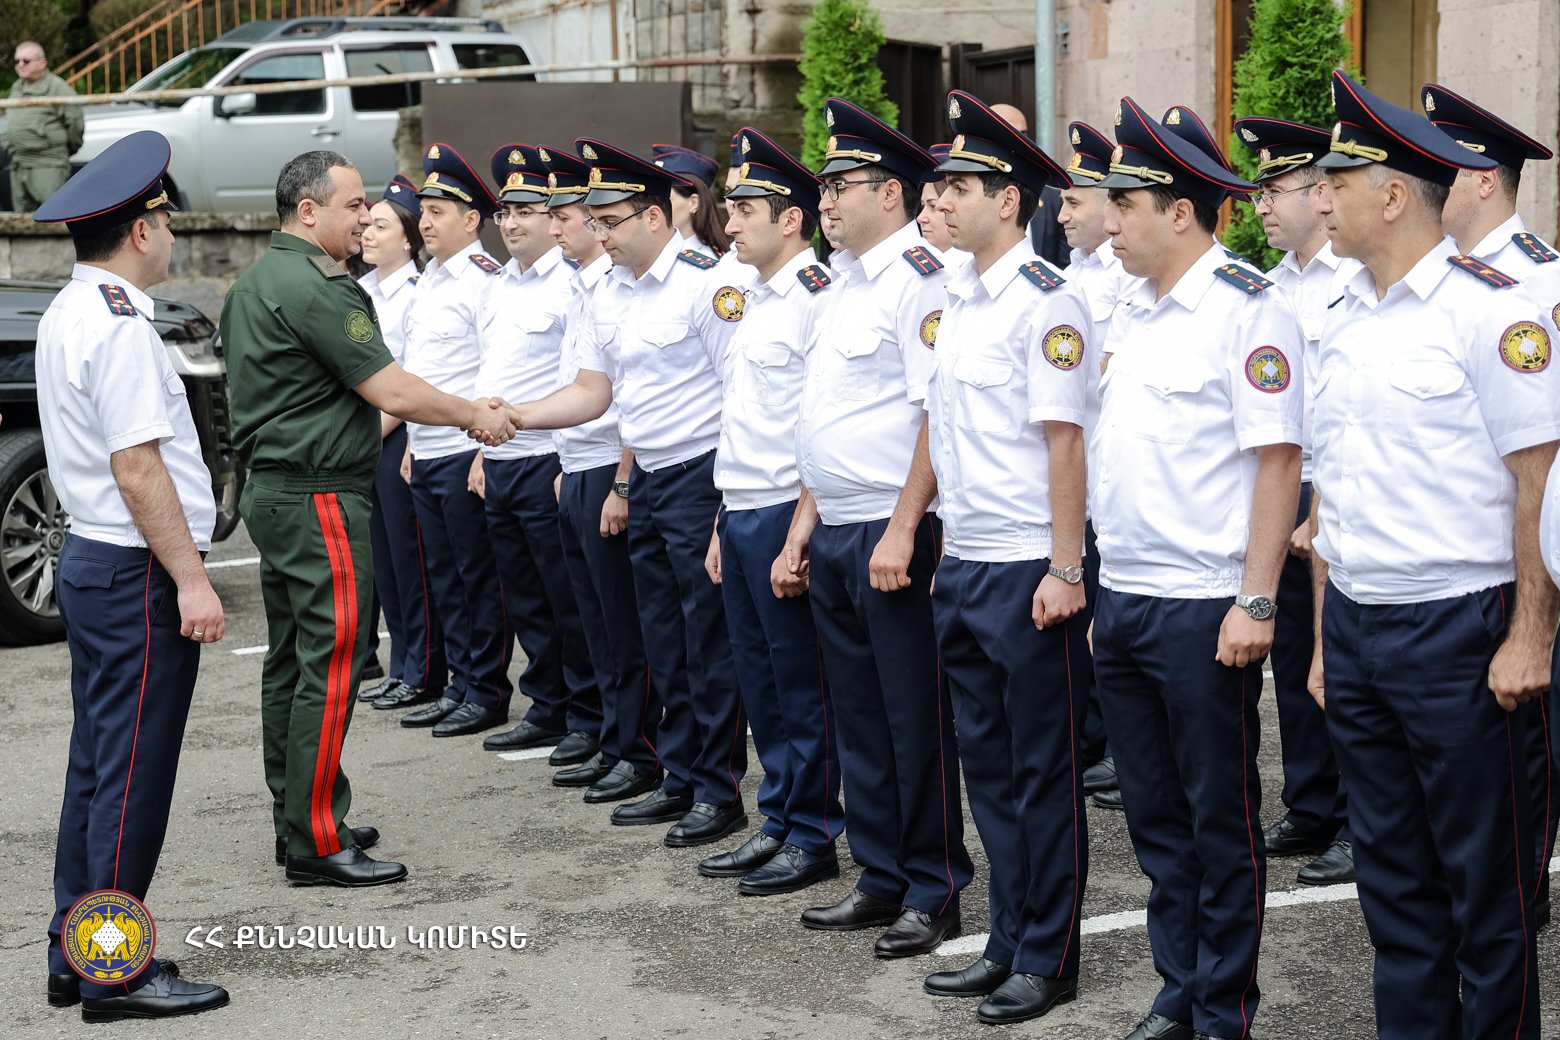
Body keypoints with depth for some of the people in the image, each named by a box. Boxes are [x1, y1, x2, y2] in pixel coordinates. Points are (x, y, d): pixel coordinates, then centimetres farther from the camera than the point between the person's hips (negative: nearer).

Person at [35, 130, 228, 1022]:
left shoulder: (69, 314, 13)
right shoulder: (119, 327, -18)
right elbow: (138, 469, -22)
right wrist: (190, 579, -19)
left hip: (93, 559, 10)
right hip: (136, 573, -10)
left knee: (97, 766, 15)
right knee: (132, 774, -4)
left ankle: (77, 956, 23)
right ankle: (116, 974, 4)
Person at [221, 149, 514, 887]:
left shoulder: (254, 282, 15)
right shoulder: (317, 289, -17)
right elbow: (394, 393, -18)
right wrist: (476, 416, -4)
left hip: (271, 488, 11)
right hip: (320, 499, -11)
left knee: (289, 661, 14)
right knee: (329, 667, -7)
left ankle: (295, 819, 22)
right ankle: (317, 845, -5)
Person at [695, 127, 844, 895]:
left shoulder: (818, 299, -13)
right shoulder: (757, 301, 17)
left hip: (784, 514, -9)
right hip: (741, 514, 9)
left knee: (802, 683, 0)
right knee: (758, 679, 14)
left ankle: (814, 837, 11)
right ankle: (779, 823, 25)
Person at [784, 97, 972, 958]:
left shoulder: (921, 278, -12)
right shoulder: (845, 282, 17)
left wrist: (903, 530, -22)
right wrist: (808, 518, 19)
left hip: (891, 534, -9)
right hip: (834, 534, 9)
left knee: (916, 718, 0)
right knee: (858, 715, 15)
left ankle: (935, 892, 11)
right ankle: (880, 879, 25)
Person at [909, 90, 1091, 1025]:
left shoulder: (1047, 302, -13)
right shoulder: (961, 298, 12)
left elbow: (1064, 440, -17)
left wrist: (1066, 570, -19)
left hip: (1028, 572, -8)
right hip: (962, 566, 8)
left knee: (1044, 771, 3)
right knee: (989, 764, 15)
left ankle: (1048, 961, 15)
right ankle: (1010, 942, 26)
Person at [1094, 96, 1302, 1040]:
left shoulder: (1248, 308, -10)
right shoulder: (1133, 313, 14)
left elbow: (1279, 461, -15)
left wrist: (1256, 602, -19)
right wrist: (1106, 593, 16)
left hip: (1204, 610, -8)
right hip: (1124, 602, 8)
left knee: (1221, 822, 4)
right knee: (1156, 818, 14)